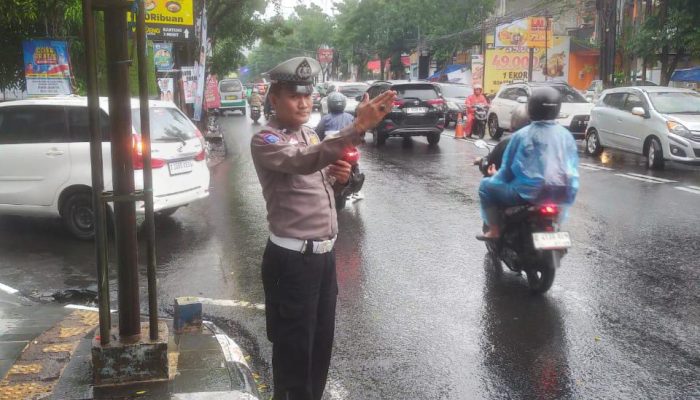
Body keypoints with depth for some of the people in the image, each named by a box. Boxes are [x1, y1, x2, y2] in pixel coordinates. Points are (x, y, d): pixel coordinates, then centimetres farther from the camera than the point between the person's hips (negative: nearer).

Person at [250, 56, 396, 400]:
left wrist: (339, 178, 0)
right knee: (294, 345, 4)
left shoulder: (310, 135, 13)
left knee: (321, 340, 19)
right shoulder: (265, 141, -13)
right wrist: (358, 128, -44)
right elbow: (304, 162, -33)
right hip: (292, 259, -8)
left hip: (324, 254, 8)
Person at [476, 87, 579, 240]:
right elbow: (573, 167, 12)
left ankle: (494, 230, 7)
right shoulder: (566, 135, 6)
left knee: (486, 185, 14)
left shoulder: (521, 135, -7)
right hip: (564, 195, 5)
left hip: (531, 194, -5)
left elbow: (507, 168, 0)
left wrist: (495, 178, 20)